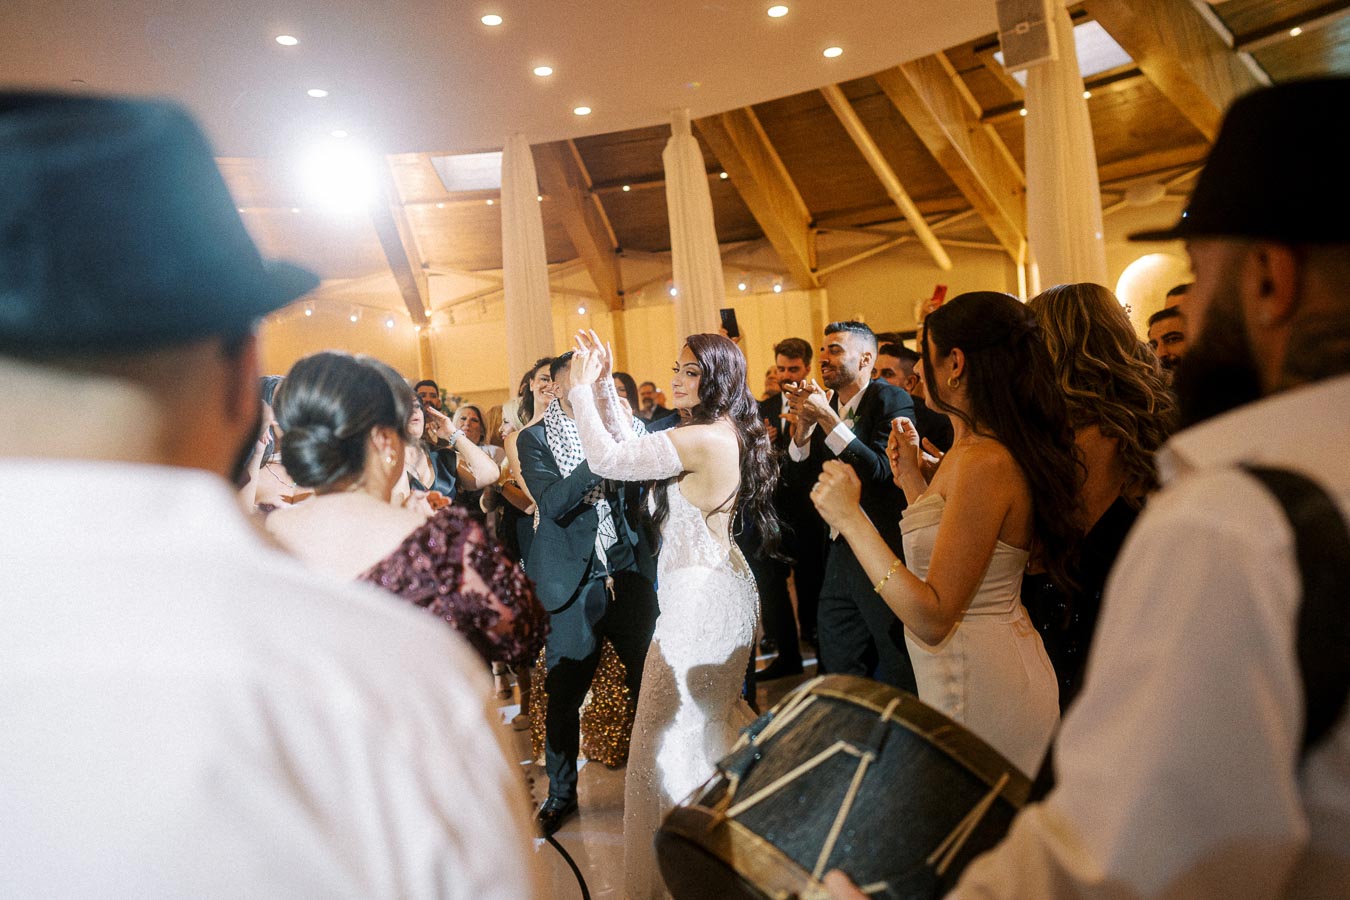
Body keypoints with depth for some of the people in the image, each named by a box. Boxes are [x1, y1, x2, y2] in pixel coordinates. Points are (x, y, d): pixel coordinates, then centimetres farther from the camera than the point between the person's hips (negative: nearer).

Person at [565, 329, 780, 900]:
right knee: (715, 716, 27)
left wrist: (580, 387, -12)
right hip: (717, 589, 11)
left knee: (672, 737, 2)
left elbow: (606, 458, -22)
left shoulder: (700, 440, -23)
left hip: (700, 598, -11)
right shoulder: (728, 433, 7)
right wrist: (602, 385, 5)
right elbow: (629, 443, 13)